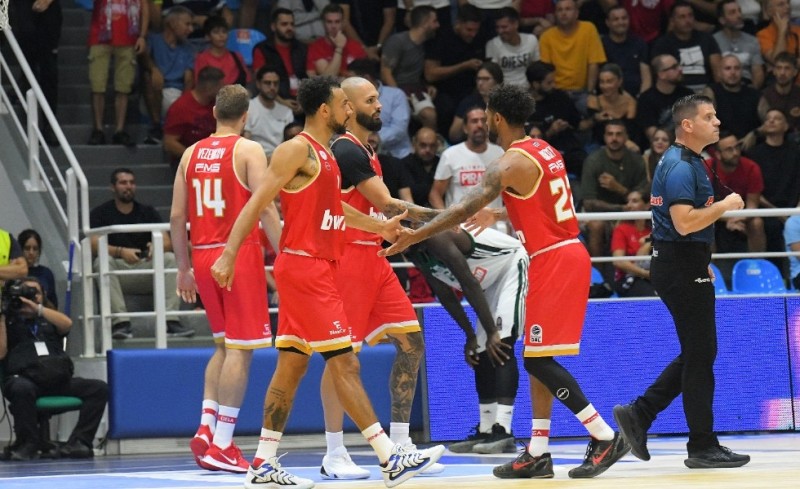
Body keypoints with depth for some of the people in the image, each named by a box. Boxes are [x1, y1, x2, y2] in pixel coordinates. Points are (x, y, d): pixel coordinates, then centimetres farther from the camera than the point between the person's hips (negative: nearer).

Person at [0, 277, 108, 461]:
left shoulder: (48, 320, 28)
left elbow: (67, 324, 4)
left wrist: (37, 308, -2)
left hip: (58, 379, 4)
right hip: (23, 378, -4)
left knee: (99, 388, -18)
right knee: (22, 388, -41)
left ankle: (77, 443, -24)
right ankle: (27, 444, -25)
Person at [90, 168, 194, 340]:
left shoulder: (147, 212, 12)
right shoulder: (101, 213, 4)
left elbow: (167, 243, 1)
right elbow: (94, 245, -12)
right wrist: (121, 252, -30)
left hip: (145, 269, 2)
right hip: (118, 269, -2)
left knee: (170, 258, -23)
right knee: (103, 261, -34)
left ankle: (170, 320, -30)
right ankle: (120, 322, -40)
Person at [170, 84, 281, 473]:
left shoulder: (192, 153, 10)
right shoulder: (249, 151, -6)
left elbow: (177, 216, 10)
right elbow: (265, 210, -14)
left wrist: (184, 268, 17)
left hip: (203, 255, 6)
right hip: (240, 254, -6)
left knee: (224, 345, 19)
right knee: (240, 349, -2)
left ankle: (205, 429, 7)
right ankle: (221, 446, -6)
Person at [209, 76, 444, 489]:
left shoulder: (323, 154, 16)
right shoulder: (298, 149, -12)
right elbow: (256, 204, -16)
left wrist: (378, 227, 33)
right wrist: (229, 255, -22)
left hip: (317, 268, 10)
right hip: (305, 267, -10)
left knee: (292, 365, 9)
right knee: (344, 363, -11)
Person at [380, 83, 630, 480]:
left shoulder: (512, 163, -14)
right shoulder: (544, 152, 14)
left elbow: (466, 208, -24)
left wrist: (416, 236, -25)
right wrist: (497, 216, 38)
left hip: (553, 260, -10)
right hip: (565, 254, 10)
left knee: (538, 359, -7)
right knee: (537, 359, 11)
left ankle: (606, 438, -8)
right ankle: (537, 454, 12)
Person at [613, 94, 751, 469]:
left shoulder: (687, 162, 17)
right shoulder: (680, 167, -17)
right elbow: (685, 222, -27)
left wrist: (702, 264, 26)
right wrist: (724, 205, -17)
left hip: (683, 268, 11)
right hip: (682, 268, -11)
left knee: (697, 354, 14)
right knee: (700, 354, -5)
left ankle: (638, 414, 13)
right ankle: (703, 448, 0)